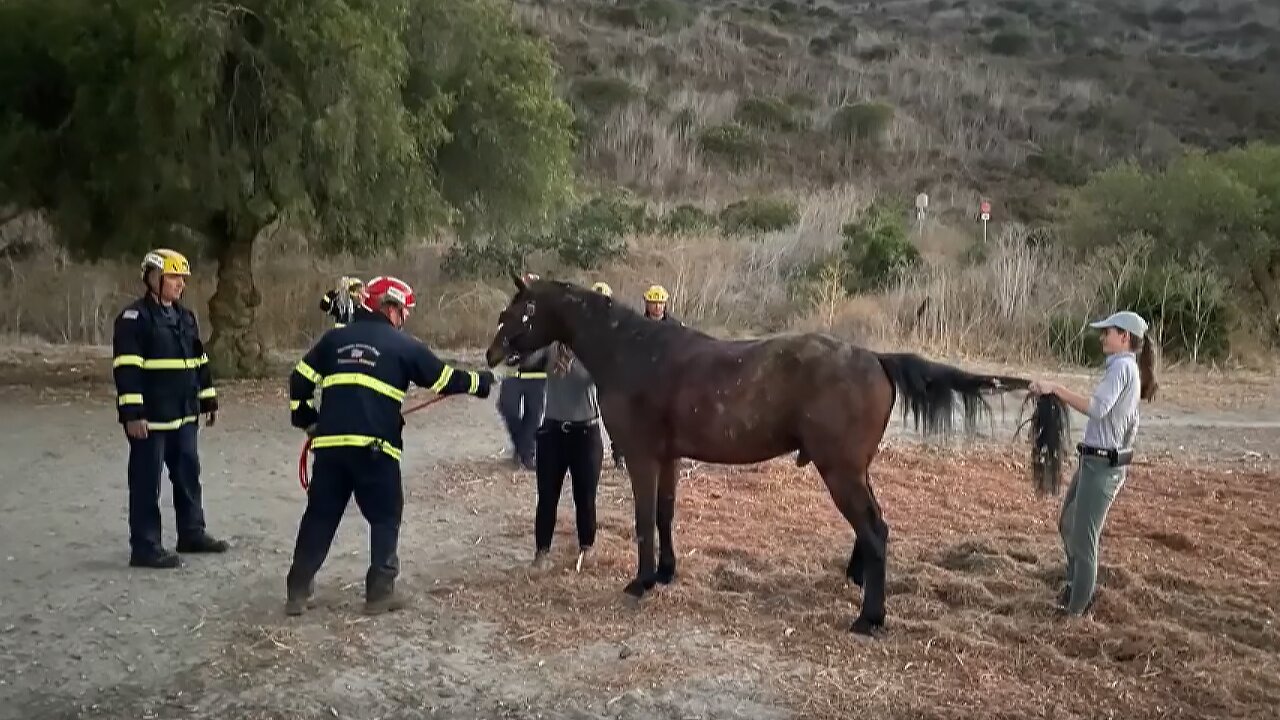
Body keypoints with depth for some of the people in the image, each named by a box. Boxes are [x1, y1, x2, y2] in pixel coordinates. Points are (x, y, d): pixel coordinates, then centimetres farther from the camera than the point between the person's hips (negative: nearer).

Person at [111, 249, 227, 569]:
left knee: (188, 475, 15)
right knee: (147, 482, -2)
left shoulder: (186, 317, 14)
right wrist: (132, 414, -21)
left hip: (184, 416, 8)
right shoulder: (133, 318, -11)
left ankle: (192, 533, 28)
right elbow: (126, 369, -17)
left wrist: (209, 401, 18)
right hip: (150, 419, -8)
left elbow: (199, 362, 20)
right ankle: (144, 547, 5)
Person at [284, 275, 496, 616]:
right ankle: (379, 592, 10)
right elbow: (446, 380, 10)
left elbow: (299, 379, 13)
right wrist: (481, 381, 26)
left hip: (330, 442, 4)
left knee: (319, 516, 14)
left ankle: (297, 592, 17)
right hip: (374, 447, -4)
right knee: (385, 518, 11)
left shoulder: (335, 338, 14)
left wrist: (306, 419, 24)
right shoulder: (404, 346, 4)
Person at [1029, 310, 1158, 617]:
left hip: (1103, 464, -10)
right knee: (1068, 523, 22)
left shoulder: (1122, 367, -16)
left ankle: (1077, 606, 11)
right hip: (1096, 460, 10)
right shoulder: (1129, 368, 15)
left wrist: (1056, 389, -30)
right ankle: (1075, 584, 38)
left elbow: (1097, 408, -30)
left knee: (1084, 535, 0)